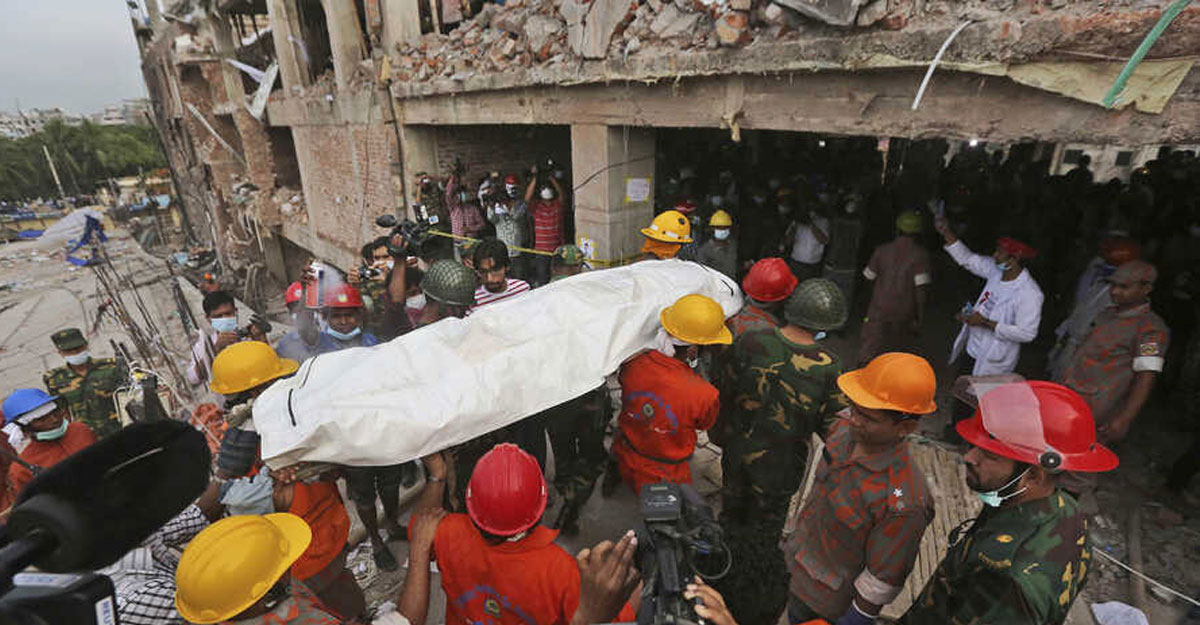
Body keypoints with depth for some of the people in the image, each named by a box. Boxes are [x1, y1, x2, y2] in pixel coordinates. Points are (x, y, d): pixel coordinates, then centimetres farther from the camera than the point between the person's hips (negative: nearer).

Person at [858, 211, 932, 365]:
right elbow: (921, 289, -15)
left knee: (869, 349, 5)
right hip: (904, 312, 0)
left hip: (879, 308, 0)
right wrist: (920, 317, -8)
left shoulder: (882, 250, -5)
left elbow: (869, 277, 4)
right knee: (896, 349, 20)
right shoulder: (920, 255, -11)